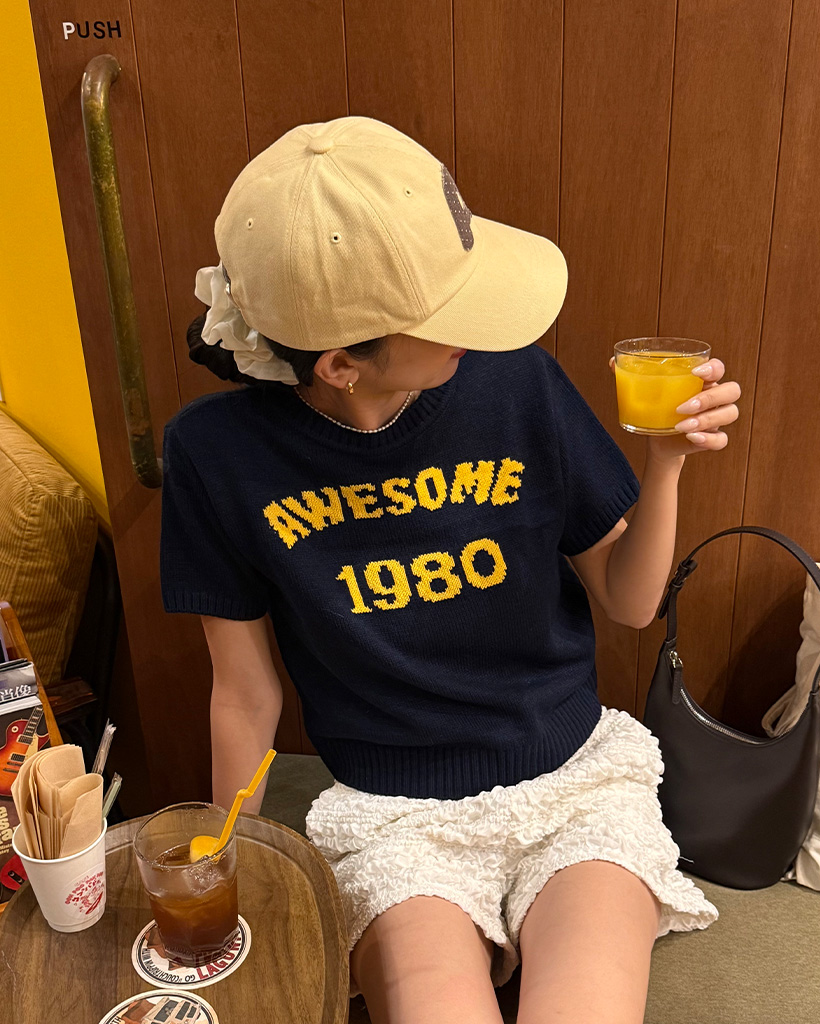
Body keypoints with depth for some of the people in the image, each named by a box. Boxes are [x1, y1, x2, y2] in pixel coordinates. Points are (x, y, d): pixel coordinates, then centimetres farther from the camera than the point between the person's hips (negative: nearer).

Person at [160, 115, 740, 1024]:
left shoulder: (515, 380, -11)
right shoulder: (217, 451, -13)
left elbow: (628, 602, 2)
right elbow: (245, 695, 0)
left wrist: (665, 462, -15)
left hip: (576, 780, 1)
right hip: (389, 814, 0)